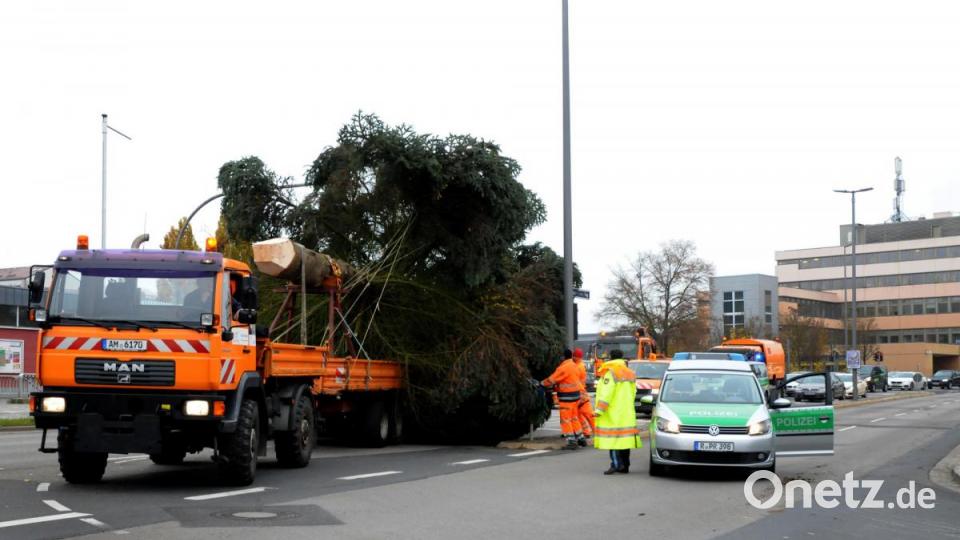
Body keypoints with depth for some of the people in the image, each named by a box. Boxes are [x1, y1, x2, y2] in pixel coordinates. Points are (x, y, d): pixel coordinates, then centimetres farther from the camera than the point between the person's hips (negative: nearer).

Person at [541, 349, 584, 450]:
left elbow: (552, 379, -14)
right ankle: (580, 438, 24)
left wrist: (542, 383, 2)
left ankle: (571, 442, -5)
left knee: (565, 419, -3)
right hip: (575, 395, 9)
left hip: (567, 397, -9)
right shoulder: (574, 366, 11)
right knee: (573, 418, 19)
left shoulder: (564, 368, -19)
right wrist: (556, 387, 10)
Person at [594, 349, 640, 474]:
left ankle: (616, 464, -17)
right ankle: (625, 465, 12)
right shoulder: (630, 374, 15)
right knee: (624, 436, 10)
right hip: (627, 414, 8)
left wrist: (599, 410, -18)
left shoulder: (610, 373, -10)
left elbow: (606, 393, -17)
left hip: (613, 413, -8)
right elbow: (633, 393, 18)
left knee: (613, 437, -8)